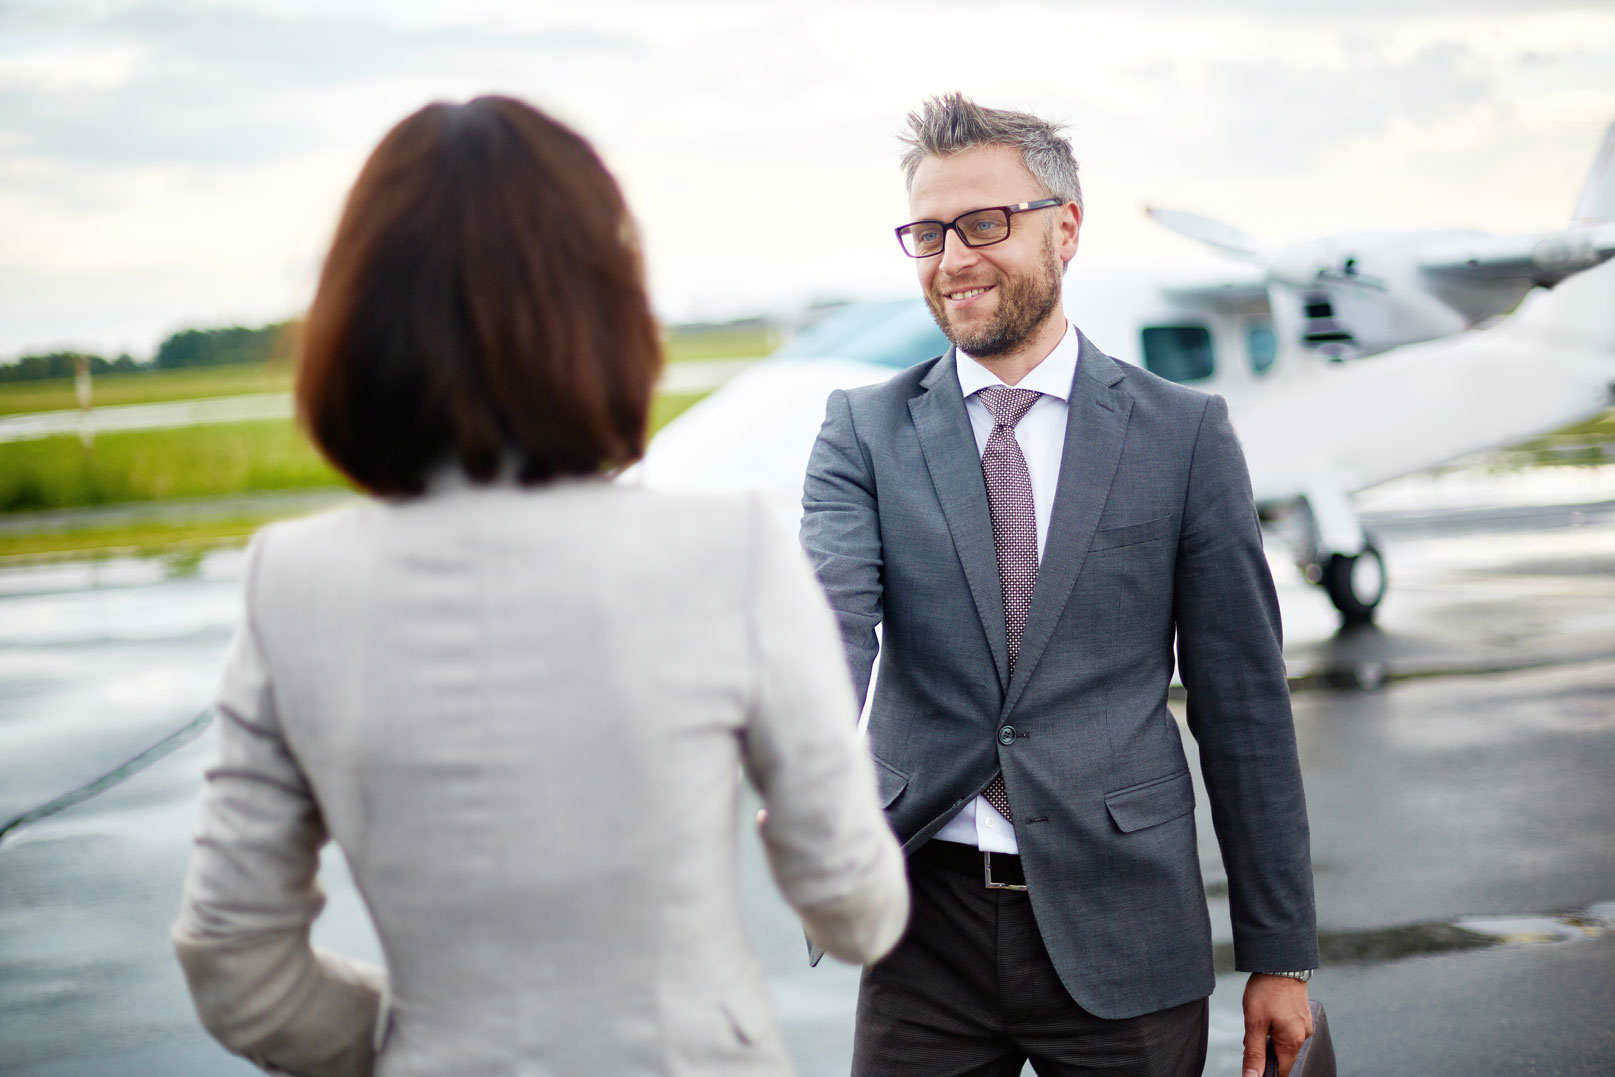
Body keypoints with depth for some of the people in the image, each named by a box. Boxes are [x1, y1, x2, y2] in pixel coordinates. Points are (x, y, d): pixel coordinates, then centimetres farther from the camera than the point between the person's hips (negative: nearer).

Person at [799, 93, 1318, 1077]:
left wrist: (1280, 952, 2)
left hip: (1122, 930, -1)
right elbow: (829, 620, -14)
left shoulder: (1184, 434, 0)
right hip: (926, 923, 1)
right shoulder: (865, 432, 3)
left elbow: (1242, 701, 1)